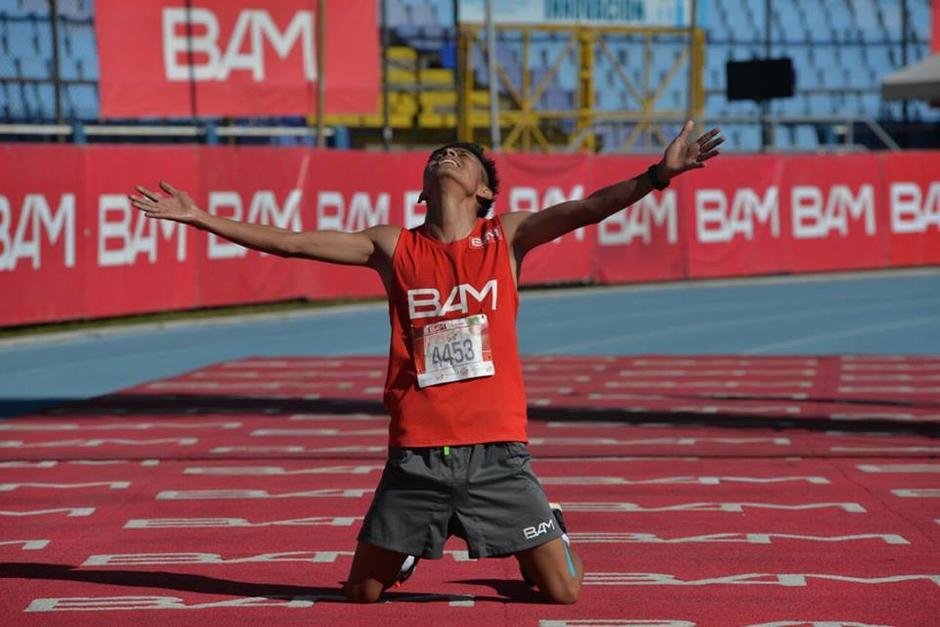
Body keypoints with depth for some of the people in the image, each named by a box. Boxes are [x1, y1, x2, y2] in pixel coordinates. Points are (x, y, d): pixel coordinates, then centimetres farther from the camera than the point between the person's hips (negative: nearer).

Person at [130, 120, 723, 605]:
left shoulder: (507, 237, 5)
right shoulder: (392, 247, 7)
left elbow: (587, 209, -7)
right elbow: (290, 242, 7)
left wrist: (659, 174, -21)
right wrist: (199, 218, 5)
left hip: (497, 452, -1)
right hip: (416, 455, 1)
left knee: (564, 592, -1)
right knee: (364, 592, 6)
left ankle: (551, 531, 33)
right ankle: (411, 547, 39)